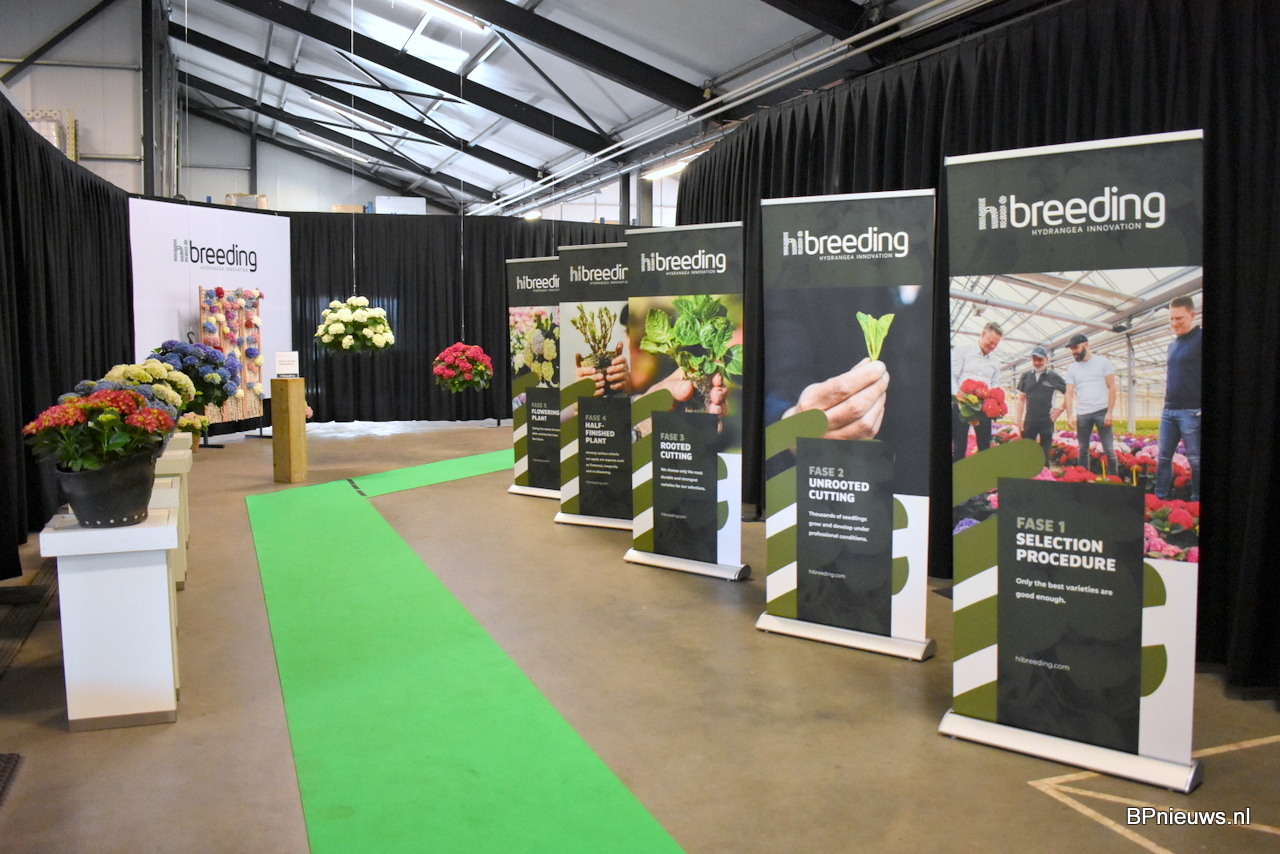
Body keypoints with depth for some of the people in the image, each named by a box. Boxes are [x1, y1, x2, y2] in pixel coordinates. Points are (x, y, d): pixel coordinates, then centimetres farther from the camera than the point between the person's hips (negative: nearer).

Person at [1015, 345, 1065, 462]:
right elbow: (1021, 399, 10)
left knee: (1045, 454, 6)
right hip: (1029, 421, 2)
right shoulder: (1025, 376, 7)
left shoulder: (1054, 377, 0)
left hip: (1047, 421, -2)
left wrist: (1061, 408, 0)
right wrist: (1019, 419, 5)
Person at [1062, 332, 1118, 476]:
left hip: (1101, 411, -3)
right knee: (1083, 450, 7)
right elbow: (1069, 393, 5)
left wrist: (1109, 412, -11)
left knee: (1108, 449, -3)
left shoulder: (1102, 362, 2)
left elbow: (1112, 388, -2)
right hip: (1082, 414, 3)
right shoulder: (1072, 369, 11)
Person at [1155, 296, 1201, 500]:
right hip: (1169, 410, 8)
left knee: (1195, 460, -2)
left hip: (1192, 412, -8)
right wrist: (1168, 398, 17)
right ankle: (1160, 499, 13)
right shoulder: (1172, 344, 16)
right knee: (1162, 457, 8)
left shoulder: (1199, 339, -8)